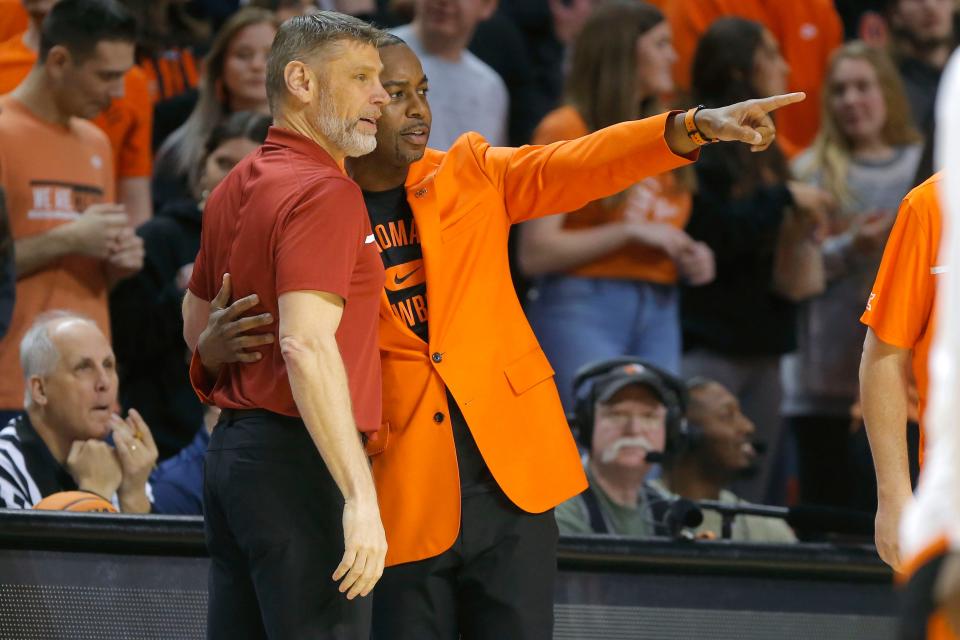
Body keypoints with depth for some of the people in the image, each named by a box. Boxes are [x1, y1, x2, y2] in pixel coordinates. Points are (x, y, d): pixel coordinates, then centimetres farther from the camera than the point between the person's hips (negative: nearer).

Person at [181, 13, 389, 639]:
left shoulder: (236, 188, 16)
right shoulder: (325, 192, -13)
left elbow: (196, 324, 28)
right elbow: (307, 345, -23)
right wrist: (360, 496, -27)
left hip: (231, 449, 10)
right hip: (299, 462, -10)